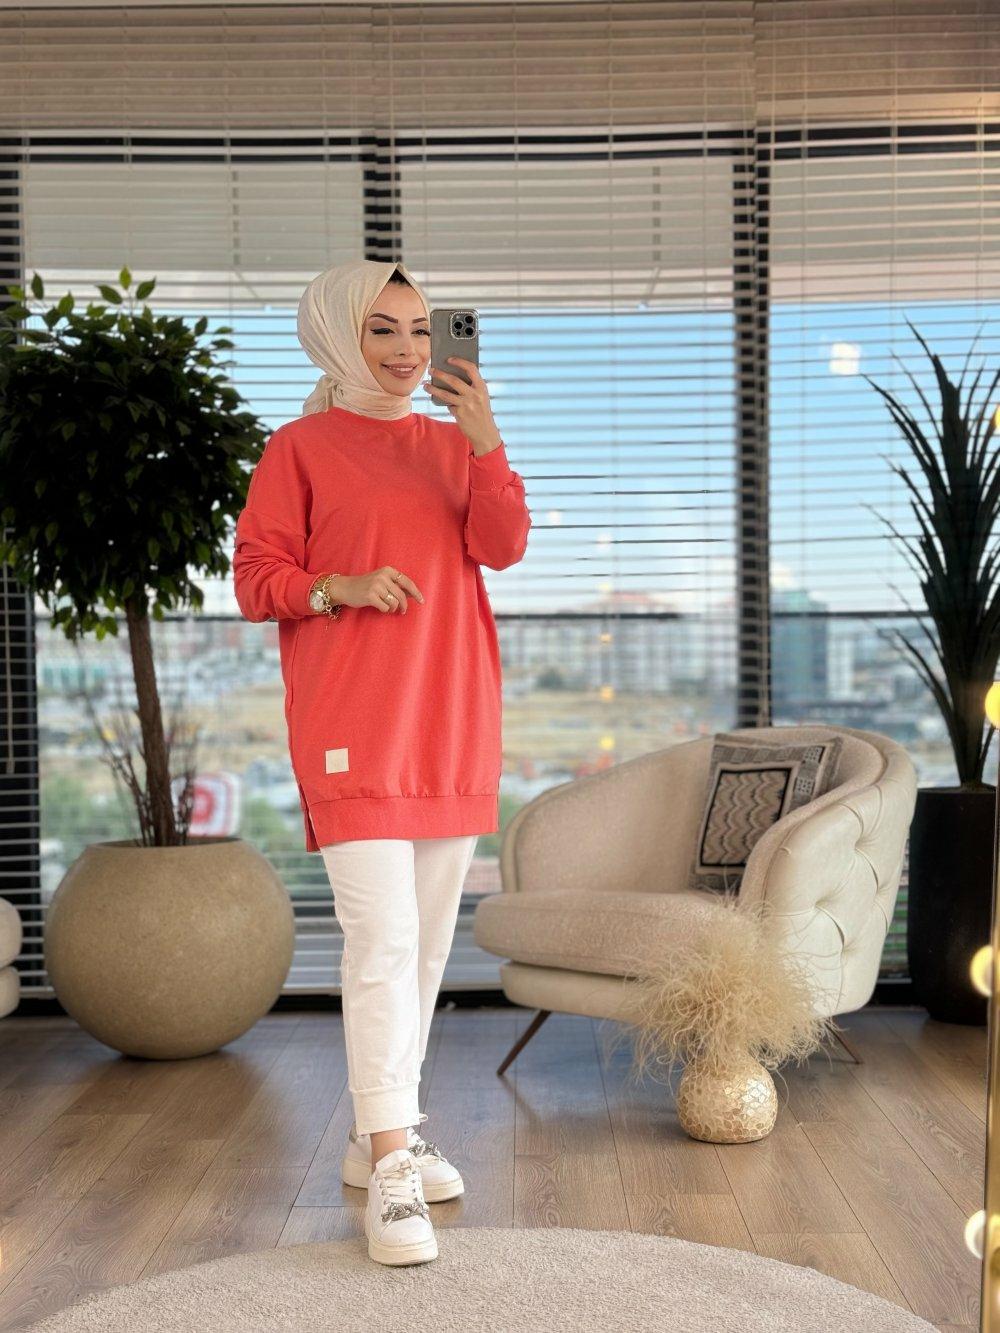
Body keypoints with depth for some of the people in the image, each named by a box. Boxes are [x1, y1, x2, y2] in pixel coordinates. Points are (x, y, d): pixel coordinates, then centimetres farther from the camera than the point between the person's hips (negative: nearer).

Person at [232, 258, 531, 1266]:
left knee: (425, 941, 11)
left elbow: (503, 546, -1)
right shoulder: (301, 447, 1)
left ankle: (376, 1134, 25)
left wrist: (484, 441, -13)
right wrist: (341, 588, -18)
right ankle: (391, 1168, -5)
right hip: (354, 727, -6)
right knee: (381, 940, -12)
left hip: (452, 721, 6)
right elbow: (254, 579, -1)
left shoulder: (454, 444, 14)